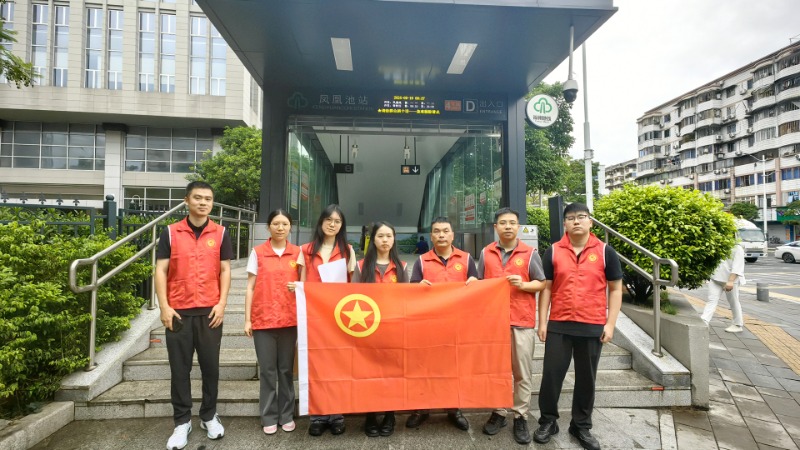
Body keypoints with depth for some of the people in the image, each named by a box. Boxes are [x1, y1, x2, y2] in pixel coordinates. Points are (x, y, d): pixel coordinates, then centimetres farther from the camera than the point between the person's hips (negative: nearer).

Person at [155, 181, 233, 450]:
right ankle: (182, 422, 22)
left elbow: (225, 270, 3)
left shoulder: (220, 233, 3)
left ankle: (209, 416, 26)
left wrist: (221, 304, -4)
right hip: (178, 312, 0)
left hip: (210, 311, 0)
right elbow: (160, 270, 1)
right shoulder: (170, 232, 2)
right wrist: (164, 307, -6)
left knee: (210, 366, 8)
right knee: (179, 368, 8)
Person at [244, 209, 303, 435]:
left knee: (286, 369, 9)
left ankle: (287, 415, 22)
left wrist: (298, 287, -11)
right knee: (267, 370, 5)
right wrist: (247, 319, -2)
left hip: (289, 318, 1)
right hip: (263, 319, -1)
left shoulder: (297, 252, 5)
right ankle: (269, 417, 19)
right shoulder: (257, 252, 1)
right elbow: (251, 288, 2)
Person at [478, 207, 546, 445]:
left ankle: (521, 417, 18)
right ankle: (498, 413, 25)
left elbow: (542, 283, 3)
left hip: (522, 321, -2)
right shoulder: (485, 253, 7)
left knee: (522, 373, 5)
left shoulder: (530, 253, 2)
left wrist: (523, 284, -15)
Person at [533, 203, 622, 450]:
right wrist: (542, 322, -1)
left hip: (592, 327, 0)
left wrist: (610, 323, -3)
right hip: (558, 325, 0)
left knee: (586, 378, 13)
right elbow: (546, 288, 3)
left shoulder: (605, 251, 0)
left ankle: (581, 426, 31)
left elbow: (615, 289, 4)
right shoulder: (553, 252, 1)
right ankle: (548, 421, 25)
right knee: (551, 374, 6)